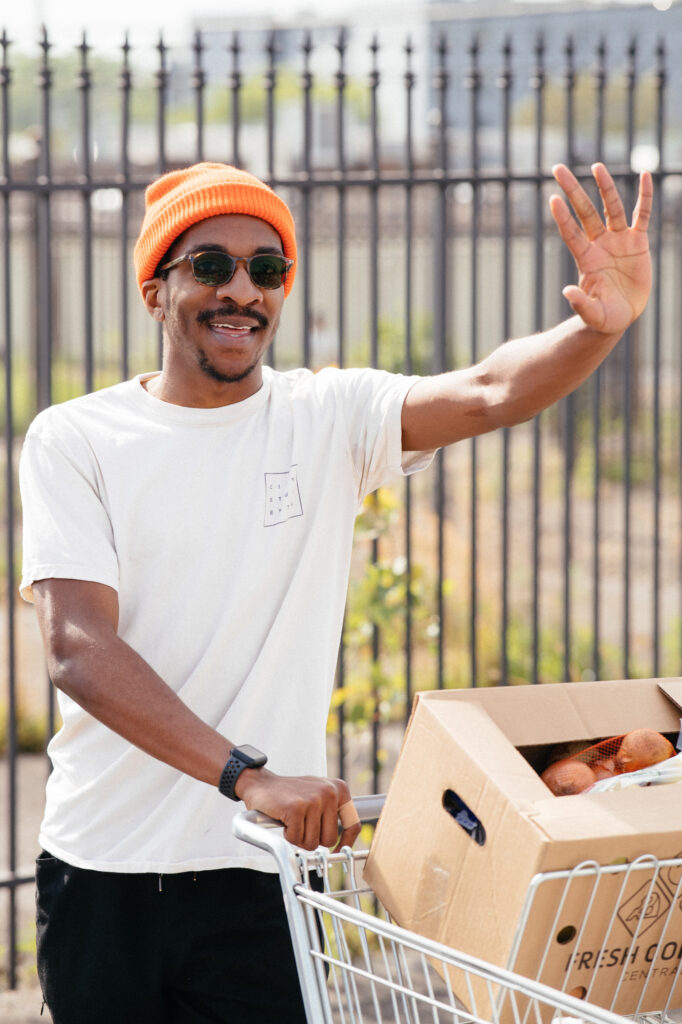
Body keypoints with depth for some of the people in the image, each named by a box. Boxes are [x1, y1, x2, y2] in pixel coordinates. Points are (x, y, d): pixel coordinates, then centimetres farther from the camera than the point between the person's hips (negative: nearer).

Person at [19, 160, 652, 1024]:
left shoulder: (329, 418, 2)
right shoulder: (73, 440, -3)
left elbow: (490, 394, -16)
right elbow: (76, 647, -15)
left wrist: (603, 325, -37)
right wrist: (246, 774, -27)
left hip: (255, 873, 0)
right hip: (96, 870, 0)